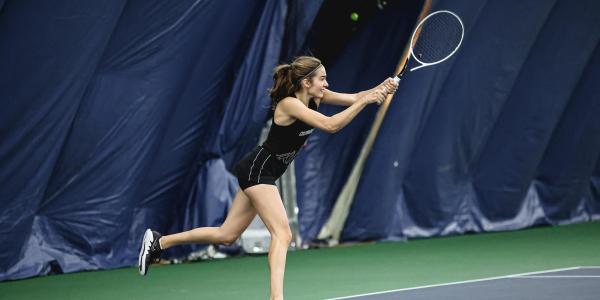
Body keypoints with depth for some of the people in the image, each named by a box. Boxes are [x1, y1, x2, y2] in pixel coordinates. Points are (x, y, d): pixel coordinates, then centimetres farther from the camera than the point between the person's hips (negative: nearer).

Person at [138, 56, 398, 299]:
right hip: (257, 169, -9)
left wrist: (379, 89, -16)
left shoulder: (314, 98, 3)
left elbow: (353, 98, 2)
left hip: (261, 173, 9)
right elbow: (331, 125, -31)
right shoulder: (289, 104, -22)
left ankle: (158, 242, 23)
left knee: (226, 235, 13)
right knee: (282, 233, -18)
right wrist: (366, 101, -31)